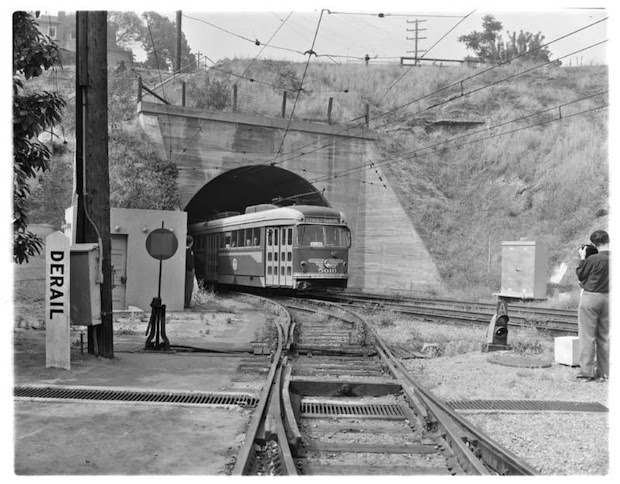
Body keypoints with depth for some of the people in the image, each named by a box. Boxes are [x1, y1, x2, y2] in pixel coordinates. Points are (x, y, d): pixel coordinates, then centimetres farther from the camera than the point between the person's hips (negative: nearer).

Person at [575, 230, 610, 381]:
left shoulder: (593, 259, -17)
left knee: (587, 336, 0)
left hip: (590, 297, -5)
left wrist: (582, 259, 4)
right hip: (608, 297, 5)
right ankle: (604, 372, 17)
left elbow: (580, 275, -4)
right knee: (604, 336, 13)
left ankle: (586, 372, 0)